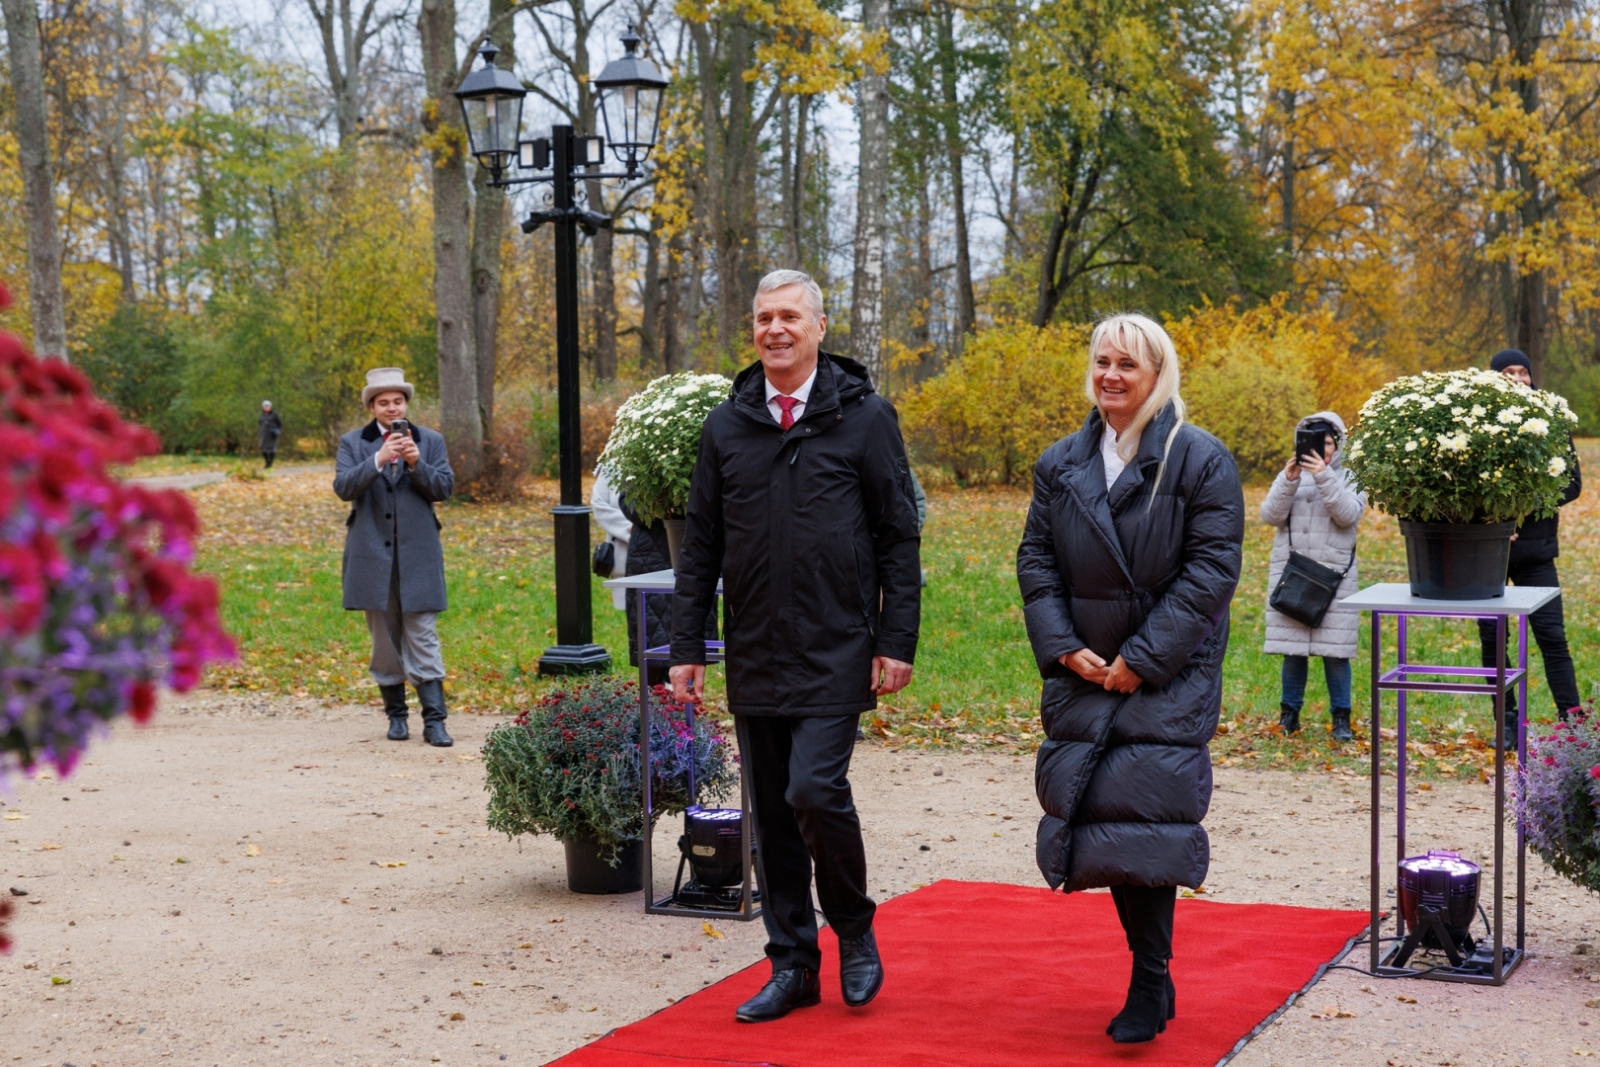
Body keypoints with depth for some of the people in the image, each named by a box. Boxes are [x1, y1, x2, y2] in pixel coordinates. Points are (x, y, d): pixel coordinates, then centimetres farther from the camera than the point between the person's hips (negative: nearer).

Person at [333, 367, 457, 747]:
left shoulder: (430, 441, 6)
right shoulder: (353, 443, 4)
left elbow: (445, 488, -2)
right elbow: (343, 487, -10)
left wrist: (417, 464, -18)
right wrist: (379, 459, -23)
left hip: (418, 556, -1)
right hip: (373, 555, 1)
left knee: (423, 640, -4)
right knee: (385, 641, 8)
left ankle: (434, 720, -4)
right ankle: (396, 715, 19)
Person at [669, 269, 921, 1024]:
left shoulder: (864, 417, -1)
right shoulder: (726, 426, 9)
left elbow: (898, 536, -1)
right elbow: (700, 545, 12)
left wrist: (897, 641, -7)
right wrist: (685, 647, 6)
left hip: (835, 654, -4)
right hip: (753, 657, 4)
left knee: (816, 791, -14)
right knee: (771, 814, 8)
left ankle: (855, 930, 11)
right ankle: (793, 966, 20)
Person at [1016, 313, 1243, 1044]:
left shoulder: (1200, 460, -4)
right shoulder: (1060, 464, 11)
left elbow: (1212, 569, -10)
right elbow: (1036, 559, 11)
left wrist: (1144, 659, -14)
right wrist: (1063, 647, -4)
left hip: (1169, 675, -5)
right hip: (1086, 672, 5)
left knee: (1144, 809, -12)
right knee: (1104, 813, 3)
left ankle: (1151, 985, -1)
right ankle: (1149, 975, 16)